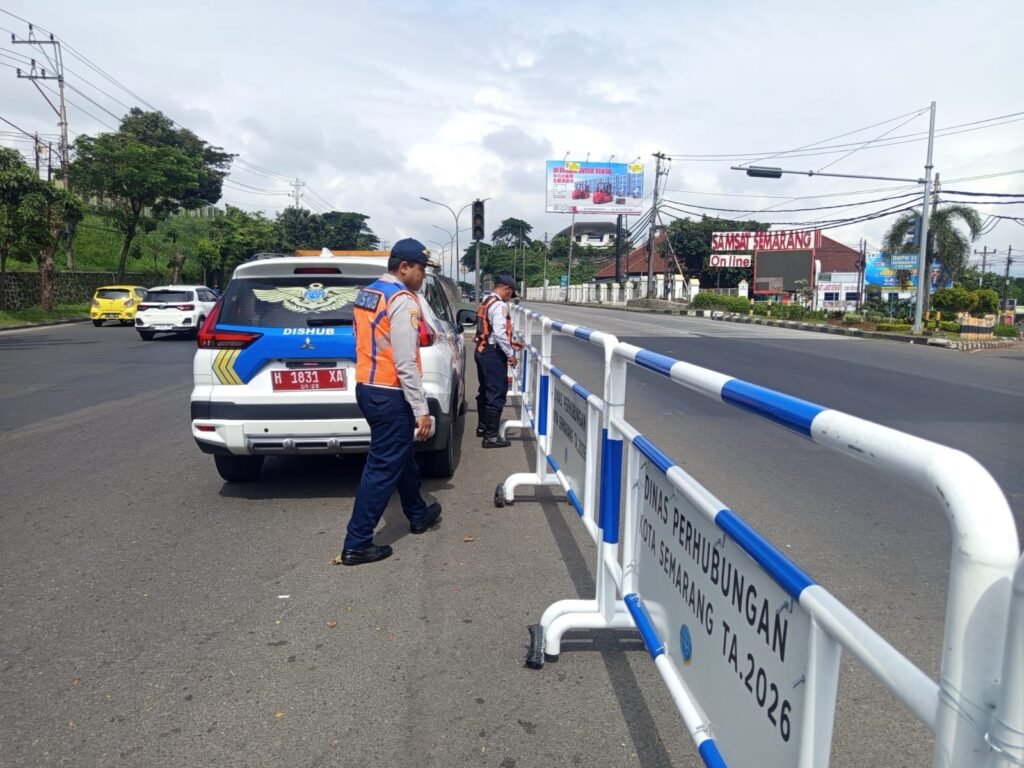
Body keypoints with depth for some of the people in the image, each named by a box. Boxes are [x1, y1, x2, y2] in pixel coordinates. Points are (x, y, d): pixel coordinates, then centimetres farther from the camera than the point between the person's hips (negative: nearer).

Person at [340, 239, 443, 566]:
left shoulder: (366, 294, 11)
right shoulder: (403, 301, -17)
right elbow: (405, 364, -21)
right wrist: (421, 409, -18)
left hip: (367, 388, 10)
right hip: (390, 395, -10)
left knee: (401, 456, 23)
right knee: (383, 468, -1)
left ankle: (418, 515, 41)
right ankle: (357, 545, 5)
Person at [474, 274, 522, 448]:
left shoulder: (485, 302, 14)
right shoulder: (499, 305, -17)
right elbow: (500, 333, -25)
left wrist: (510, 342, 21)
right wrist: (510, 353, -16)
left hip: (482, 350, 10)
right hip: (493, 354, -10)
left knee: (485, 389, 21)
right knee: (497, 393, -5)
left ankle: (483, 426, 34)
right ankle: (491, 436, -2)